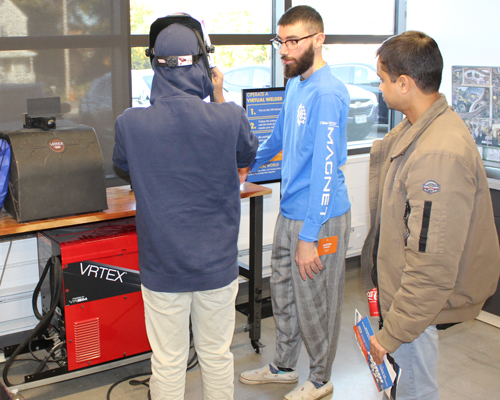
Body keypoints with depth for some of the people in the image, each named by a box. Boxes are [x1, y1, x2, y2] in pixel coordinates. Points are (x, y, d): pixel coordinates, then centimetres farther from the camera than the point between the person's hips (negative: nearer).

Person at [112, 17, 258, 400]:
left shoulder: (130, 123, -15)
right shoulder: (230, 117, -15)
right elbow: (247, 155, 9)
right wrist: (219, 99, 12)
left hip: (162, 266, 0)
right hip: (217, 263, 1)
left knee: (168, 362, 14)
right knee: (217, 356, 18)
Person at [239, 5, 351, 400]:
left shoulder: (327, 93, -20)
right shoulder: (295, 85, 9)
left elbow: (325, 169, -24)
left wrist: (309, 236, -23)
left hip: (319, 218, -9)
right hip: (290, 211, 9)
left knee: (314, 304, 7)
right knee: (283, 295, 20)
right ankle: (284, 366, 39)